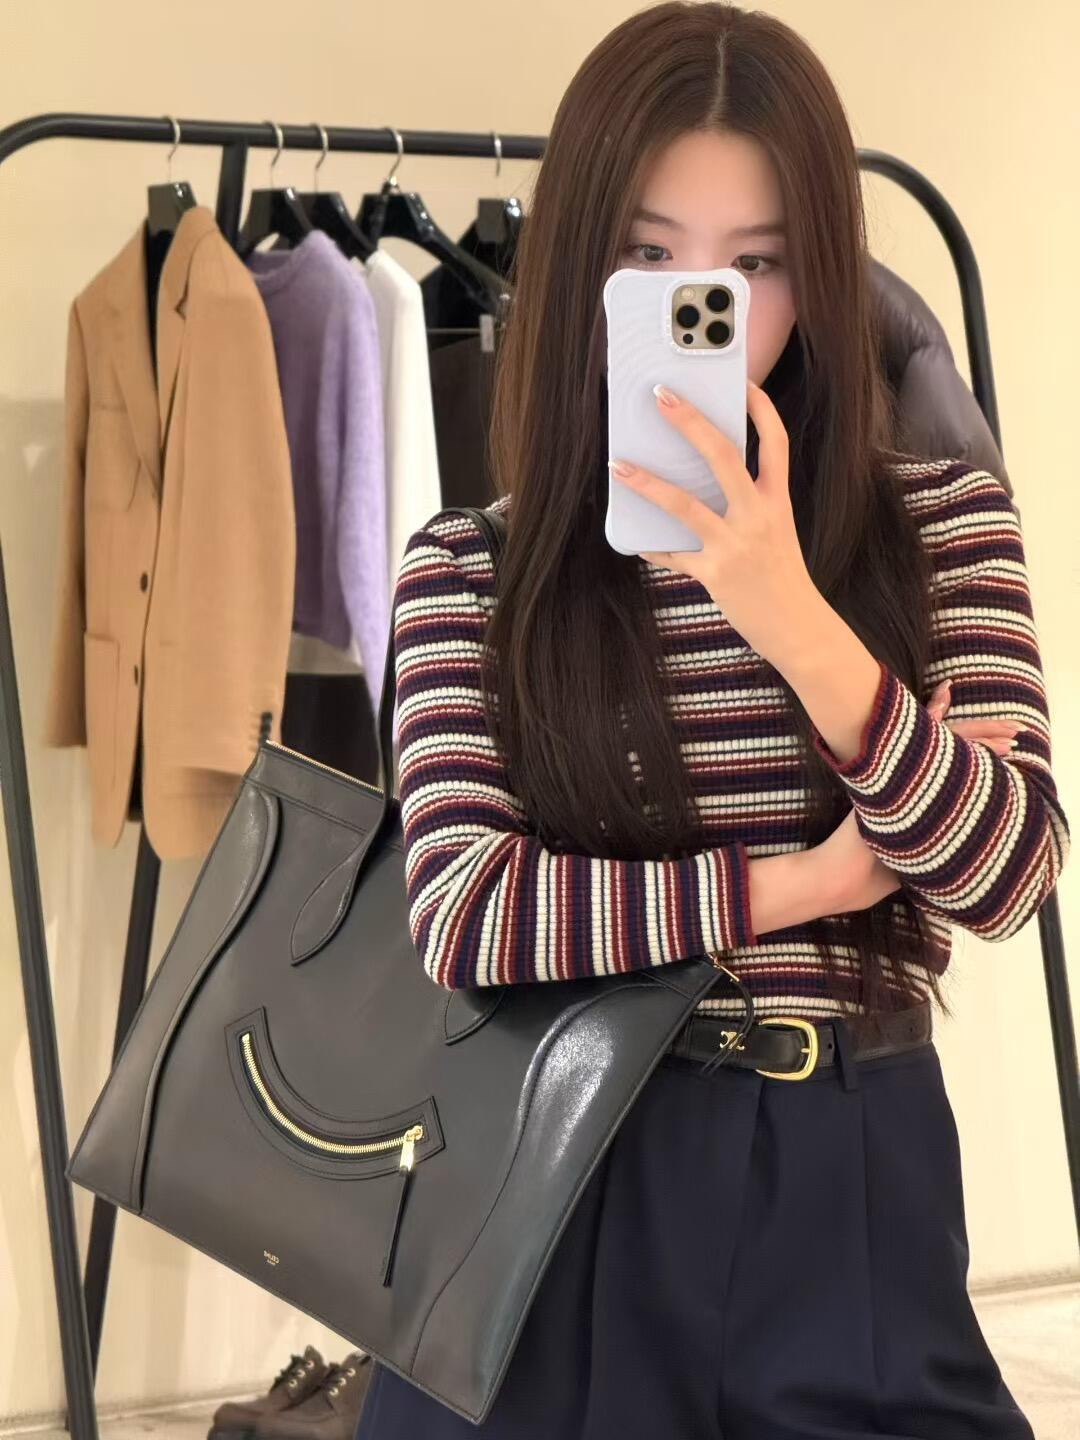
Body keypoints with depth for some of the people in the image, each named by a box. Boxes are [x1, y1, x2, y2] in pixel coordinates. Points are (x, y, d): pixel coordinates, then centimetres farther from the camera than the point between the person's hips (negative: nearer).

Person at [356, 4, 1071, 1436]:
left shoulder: (940, 518, 0)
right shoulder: (469, 569, -3)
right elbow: (465, 916, -11)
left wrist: (791, 621, -22)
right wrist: (794, 887, -10)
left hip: (851, 1184, 1)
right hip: (566, 1178, -1)